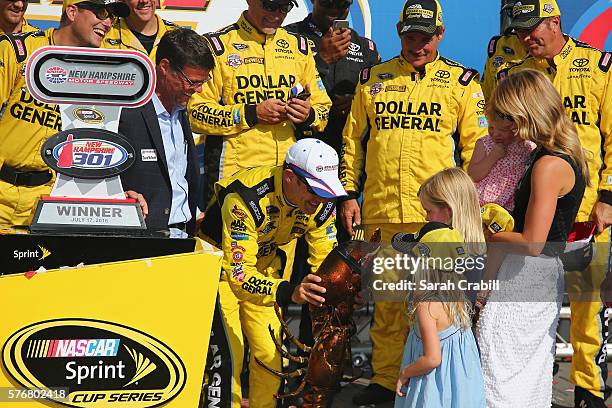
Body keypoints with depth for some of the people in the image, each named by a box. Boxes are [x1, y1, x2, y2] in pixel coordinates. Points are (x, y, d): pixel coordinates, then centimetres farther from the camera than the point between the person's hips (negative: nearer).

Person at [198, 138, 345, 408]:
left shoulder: (322, 203, -17)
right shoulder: (246, 198, -37)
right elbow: (238, 275, -40)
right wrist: (288, 292, -56)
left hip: (263, 268, 6)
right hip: (220, 265, -6)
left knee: (271, 353, -1)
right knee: (228, 354, -17)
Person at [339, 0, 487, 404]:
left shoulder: (462, 82, 4)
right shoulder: (373, 79, 12)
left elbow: (477, 146, 4)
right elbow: (353, 140, 18)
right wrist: (349, 194, 13)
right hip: (382, 211, 3)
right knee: (386, 299, 10)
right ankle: (386, 379, 20)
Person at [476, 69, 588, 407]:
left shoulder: (548, 166, -20)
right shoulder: (566, 156, 10)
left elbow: (531, 243, -23)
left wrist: (484, 233, -10)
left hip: (526, 276, -10)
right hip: (544, 277, 10)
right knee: (533, 377, 16)